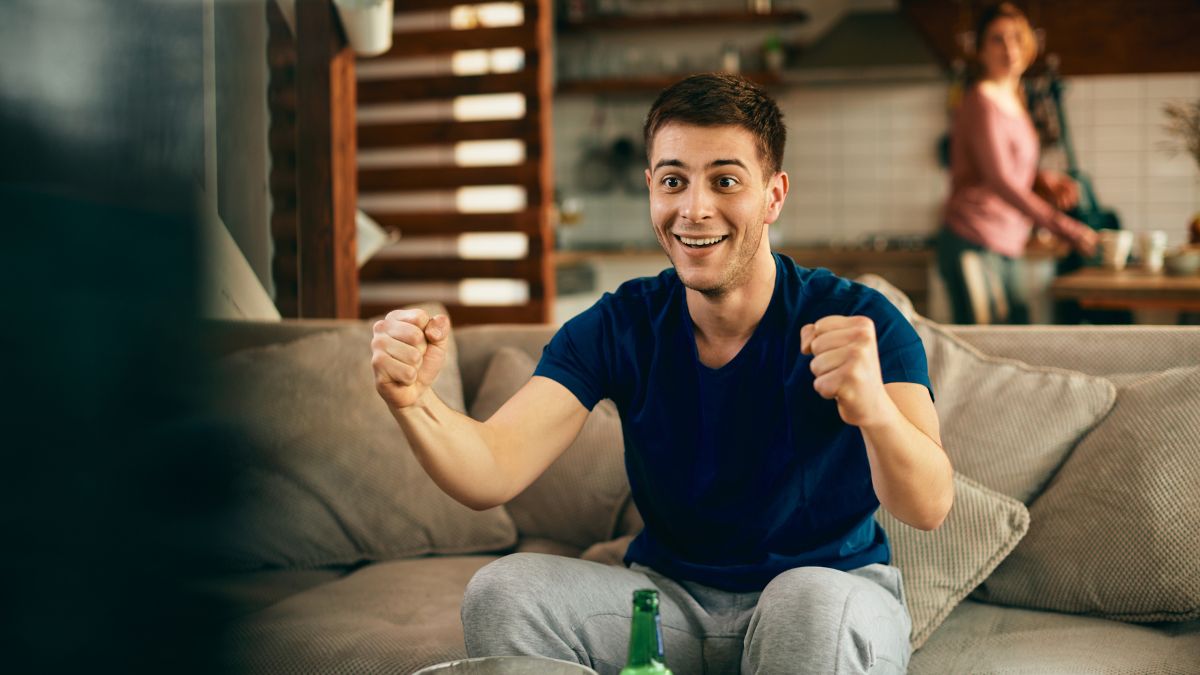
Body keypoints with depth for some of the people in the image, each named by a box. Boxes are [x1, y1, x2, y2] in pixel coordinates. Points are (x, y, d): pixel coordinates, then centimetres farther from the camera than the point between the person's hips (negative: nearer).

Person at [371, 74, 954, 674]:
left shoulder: (856, 321, -17)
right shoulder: (620, 327, -6)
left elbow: (928, 507, -31)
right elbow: (492, 472, -17)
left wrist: (872, 408, -55)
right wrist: (414, 400, -40)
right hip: (670, 595, 3)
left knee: (814, 603, -37)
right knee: (500, 593, -20)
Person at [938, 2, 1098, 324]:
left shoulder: (1014, 103, 16)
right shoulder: (982, 101, -12)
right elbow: (999, 181, -21)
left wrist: (1045, 180, 1)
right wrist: (1064, 226, -23)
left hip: (1007, 249, 9)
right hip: (974, 246, -9)